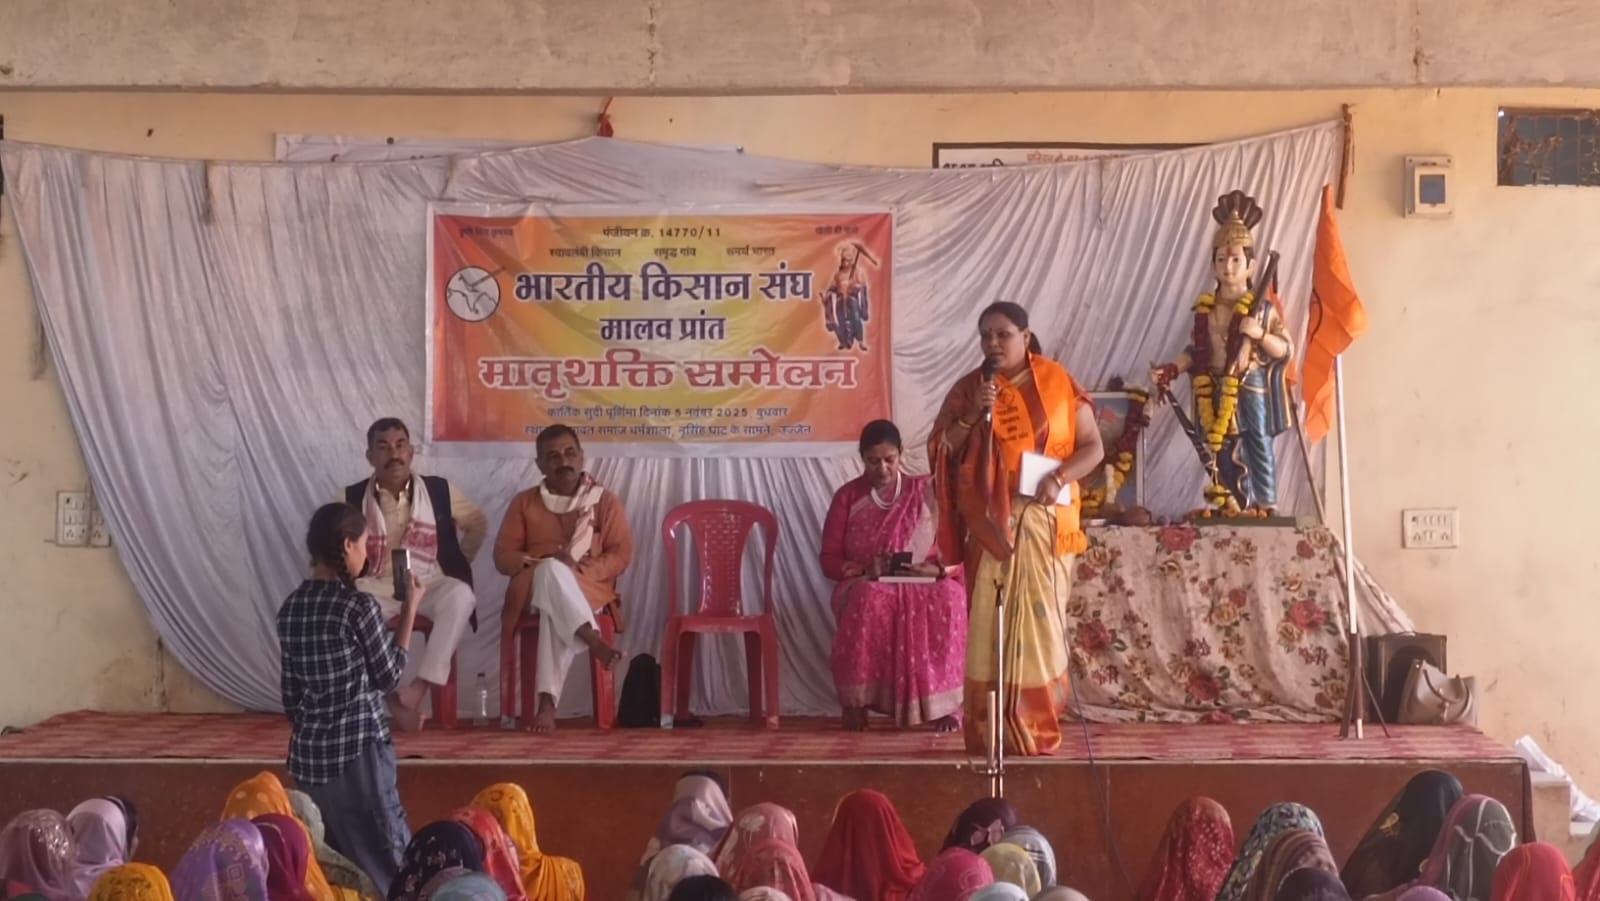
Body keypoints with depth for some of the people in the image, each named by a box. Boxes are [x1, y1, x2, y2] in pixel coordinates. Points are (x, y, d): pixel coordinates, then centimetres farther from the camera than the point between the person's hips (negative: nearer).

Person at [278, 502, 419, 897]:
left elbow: (291, 696, 11)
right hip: (358, 748, -7)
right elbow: (388, 677, -3)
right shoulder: (358, 605, -14)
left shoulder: (290, 608, 6)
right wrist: (410, 609, 2)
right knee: (384, 864, 1)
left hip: (308, 751, 7)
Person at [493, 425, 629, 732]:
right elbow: (503, 556, 7)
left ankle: (548, 700, -49)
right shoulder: (524, 502, 13)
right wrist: (544, 561, -13)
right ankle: (594, 641, -51)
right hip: (534, 588, 1)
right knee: (551, 571, -40)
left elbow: (620, 555, 2)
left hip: (588, 590, -1)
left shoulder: (605, 501, 9)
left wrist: (578, 569, -16)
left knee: (556, 610, -41)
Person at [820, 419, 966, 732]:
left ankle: (944, 701, -27)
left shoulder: (926, 491, 7)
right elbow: (829, 560, 5)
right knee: (869, 600, -39)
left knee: (950, 596, -35)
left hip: (923, 585, 1)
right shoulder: (847, 496, 7)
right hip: (866, 586, 0)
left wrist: (935, 569, -17)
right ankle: (856, 700, -28)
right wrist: (865, 569, -15)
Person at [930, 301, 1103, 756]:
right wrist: (972, 415, -12)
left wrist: (1060, 478, -14)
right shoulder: (968, 388, 7)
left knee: (1040, 619, 0)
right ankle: (990, 730, -1)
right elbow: (941, 451, 2)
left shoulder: (1057, 382, 4)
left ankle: (1038, 728, 6)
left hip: (1044, 522, -1)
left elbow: (1093, 446, 2)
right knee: (989, 621, -3)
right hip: (989, 523, 1)